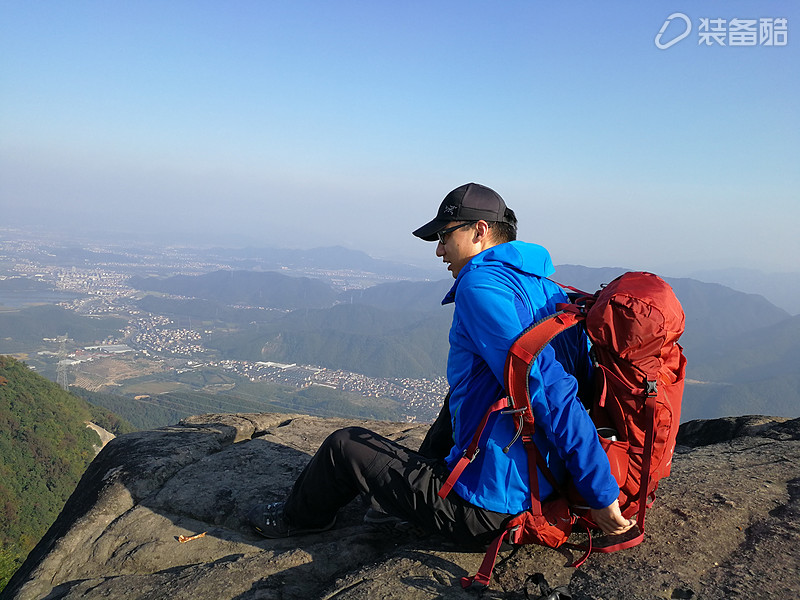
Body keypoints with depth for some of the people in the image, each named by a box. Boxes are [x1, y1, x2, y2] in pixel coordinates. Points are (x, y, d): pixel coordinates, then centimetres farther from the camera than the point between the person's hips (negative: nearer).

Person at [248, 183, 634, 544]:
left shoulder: (480, 285, -18)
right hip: (541, 491, 9)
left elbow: (544, 387, -27)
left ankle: (298, 517, 38)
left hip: (484, 512, -8)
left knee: (344, 446, 8)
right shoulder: (546, 288, 9)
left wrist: (602, 493, -24)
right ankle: (411, 490, 42)